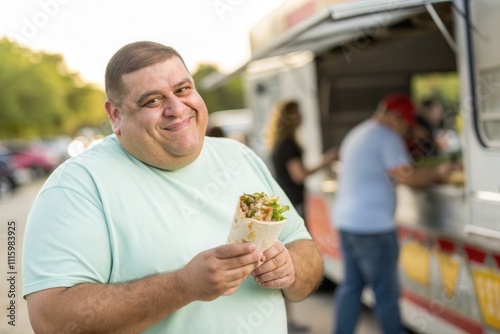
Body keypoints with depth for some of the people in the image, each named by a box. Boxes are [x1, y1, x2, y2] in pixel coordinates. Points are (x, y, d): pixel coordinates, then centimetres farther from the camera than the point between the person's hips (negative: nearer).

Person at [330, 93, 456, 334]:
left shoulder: (356, 134, 18)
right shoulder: (387, 137, -12)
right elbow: (407, 176, -19)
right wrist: (439, 173, -5)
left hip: (346, 221, 9)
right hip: (372, 226, -9)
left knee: (351, 285, 14)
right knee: (386, 292, 1)